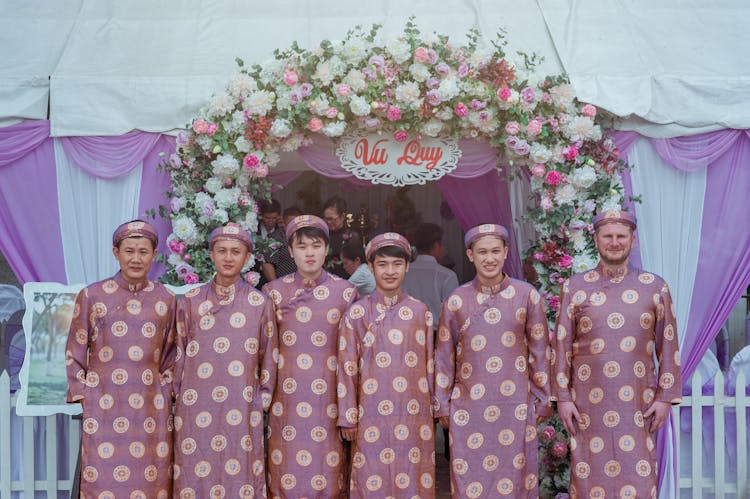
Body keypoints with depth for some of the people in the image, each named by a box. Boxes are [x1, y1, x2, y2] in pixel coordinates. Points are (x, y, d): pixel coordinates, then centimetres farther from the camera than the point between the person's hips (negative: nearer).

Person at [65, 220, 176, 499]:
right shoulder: (91, 296, 1)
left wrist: (165, 391, 6)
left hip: (152, 410, 2)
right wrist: (83, 396, -1)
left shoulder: (165, 300, 6)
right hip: (104, 409, -1)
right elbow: (74, 352, 6)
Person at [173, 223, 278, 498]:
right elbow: (179, 353, 10)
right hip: (197, 410, 1)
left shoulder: (260, 303, 3)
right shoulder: (191, 301, 5)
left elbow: (268, 356, 8)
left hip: (242, 411, -1)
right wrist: (180, 397, 9)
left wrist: (263, 399, 5)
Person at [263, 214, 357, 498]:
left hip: (329, 397, 0)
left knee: (327, 475, 2)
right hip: (287, 397, 0)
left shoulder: (346, 292, 4)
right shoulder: (274, 291, 4)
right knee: (286, 476, 2)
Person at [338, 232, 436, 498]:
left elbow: (429, 364, 10)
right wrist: (348, 417, -1)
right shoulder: (357, 313, -1)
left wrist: (435, 405, 10)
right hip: (372, 414, -2)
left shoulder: (420, 311, 5)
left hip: (414, 414, 2)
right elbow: (347, 367, 0)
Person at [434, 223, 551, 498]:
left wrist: (542, 399, 7)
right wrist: (443, 405, 7)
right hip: (468, 409, 0)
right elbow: (444, 358, 8)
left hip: (515, 407, 0)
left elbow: (539, 351, 7)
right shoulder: (455, 301, 2)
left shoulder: (527, 295, 1)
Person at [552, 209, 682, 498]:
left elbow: (668, 345, 5)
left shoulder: (655, 287, 4)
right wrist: (563, 397, -2)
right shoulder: (575, 288, 3)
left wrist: (666, 397, 0)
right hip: (588, 403, 0)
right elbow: (562, 345, 3)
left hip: (637, 402, 0)